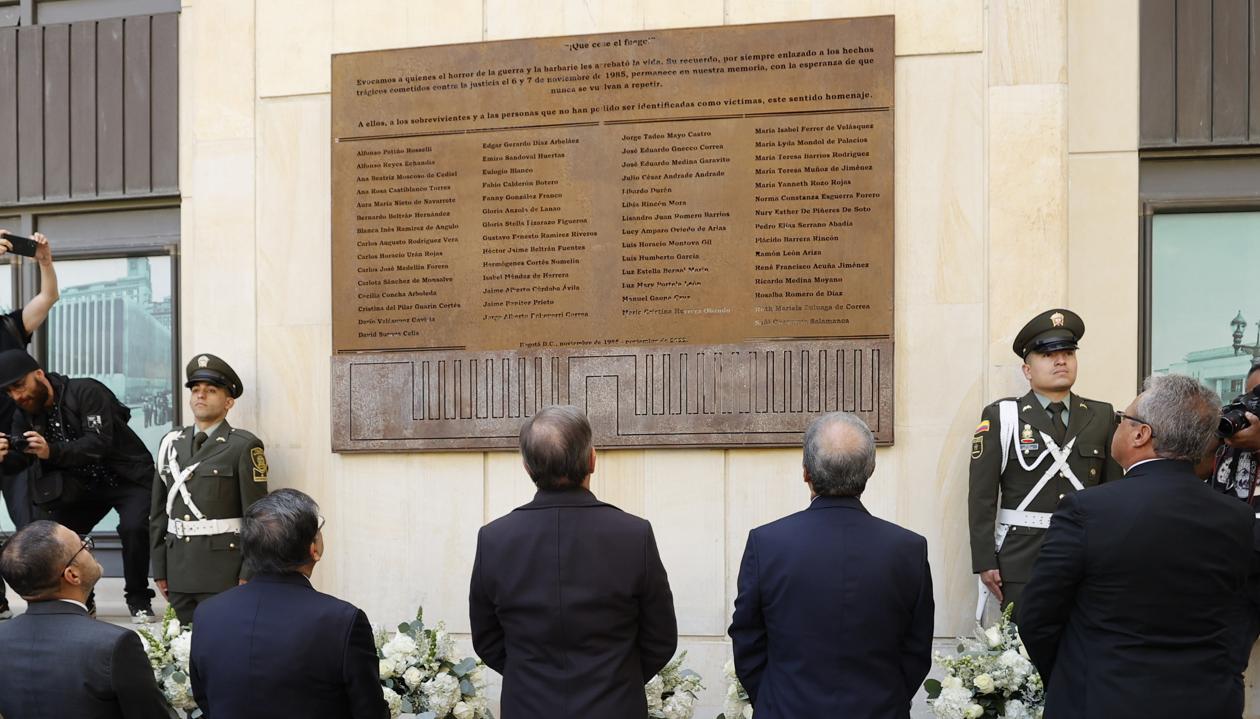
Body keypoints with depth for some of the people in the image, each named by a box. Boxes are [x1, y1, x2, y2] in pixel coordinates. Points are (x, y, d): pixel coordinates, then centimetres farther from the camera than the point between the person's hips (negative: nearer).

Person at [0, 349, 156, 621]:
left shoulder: (87, 392, -20)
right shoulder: (25, 415, 0)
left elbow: (100, 442, -31)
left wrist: (51, 451, -43)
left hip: (129, 478, -6)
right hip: (83, 486, 7)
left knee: (134, 528, -28)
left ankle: (138, 599, -7)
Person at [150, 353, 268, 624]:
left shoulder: (244, 446, -4)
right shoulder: (171, 444, 13)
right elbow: (158, 512, 14)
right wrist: (159, 569, 10)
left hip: (224, 571, -5)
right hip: (179, 569, 5)